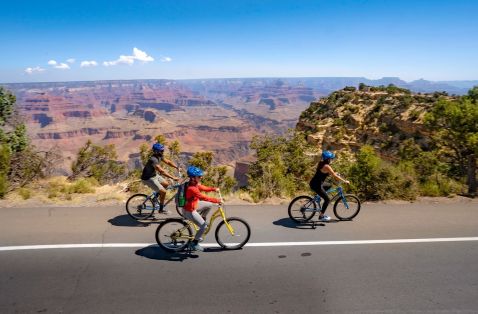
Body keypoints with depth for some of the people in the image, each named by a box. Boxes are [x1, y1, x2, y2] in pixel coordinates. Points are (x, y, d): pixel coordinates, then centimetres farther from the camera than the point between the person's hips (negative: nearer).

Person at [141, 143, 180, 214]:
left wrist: (177, 167, -5)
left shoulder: (160, 156, -3)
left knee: (166, 184, 12)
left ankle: (155, 198, 24)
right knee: (163, 192, -10)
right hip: (148, 178, -9)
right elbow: (162, 171, -38)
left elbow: (167, 161, 9)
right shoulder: (153, 159, -32)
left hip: (154, 175, 9)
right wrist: (173, 177, -40)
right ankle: (161, 209, 8)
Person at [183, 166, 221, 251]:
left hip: (193, 205, 9)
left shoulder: (195, 184, -4)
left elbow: (204, 188, 6)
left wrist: (214, 189, -8)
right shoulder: (192, 188, -33)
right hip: (189, 211, -9)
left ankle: (202, 220, 28)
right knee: (204, 226, -5)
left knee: (209, 205, 13)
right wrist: (217, 200, -34)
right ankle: (194, 244, 8)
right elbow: (204, 198, -36)